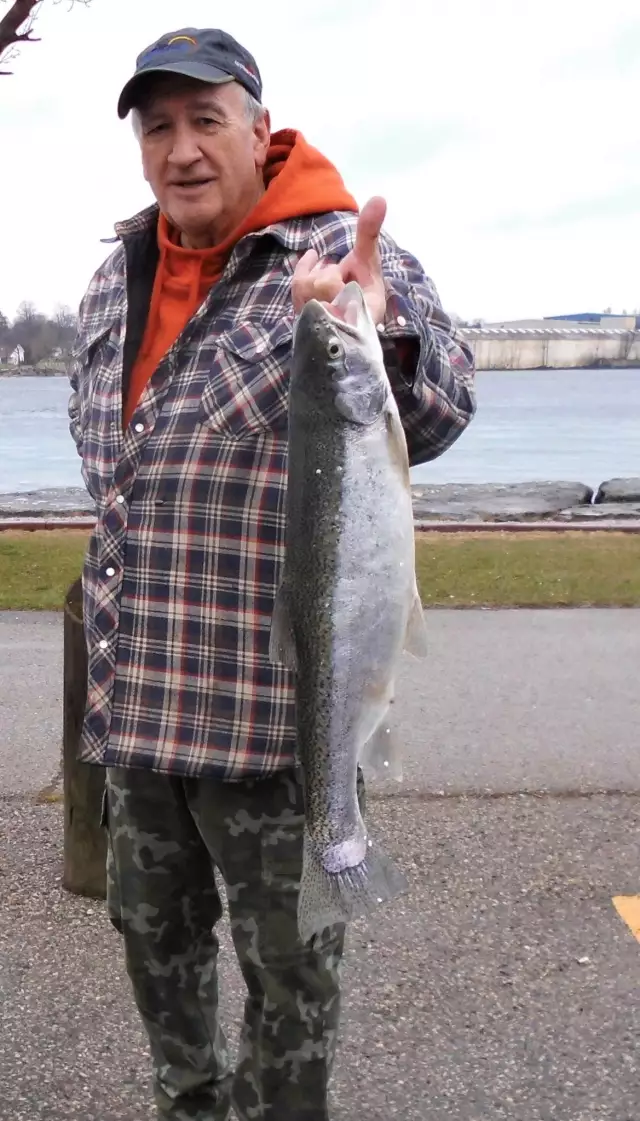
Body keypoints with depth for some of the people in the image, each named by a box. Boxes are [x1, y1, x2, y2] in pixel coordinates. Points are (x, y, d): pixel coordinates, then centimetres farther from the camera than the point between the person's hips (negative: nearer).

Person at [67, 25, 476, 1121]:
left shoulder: (342, 255, -13)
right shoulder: (118, 274, 8)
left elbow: (433, 414, -29)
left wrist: (381, 339, -51)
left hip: (274, 697, -7)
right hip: (133, 695, 7)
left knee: (288, 962, 8)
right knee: (152, 927, 23)